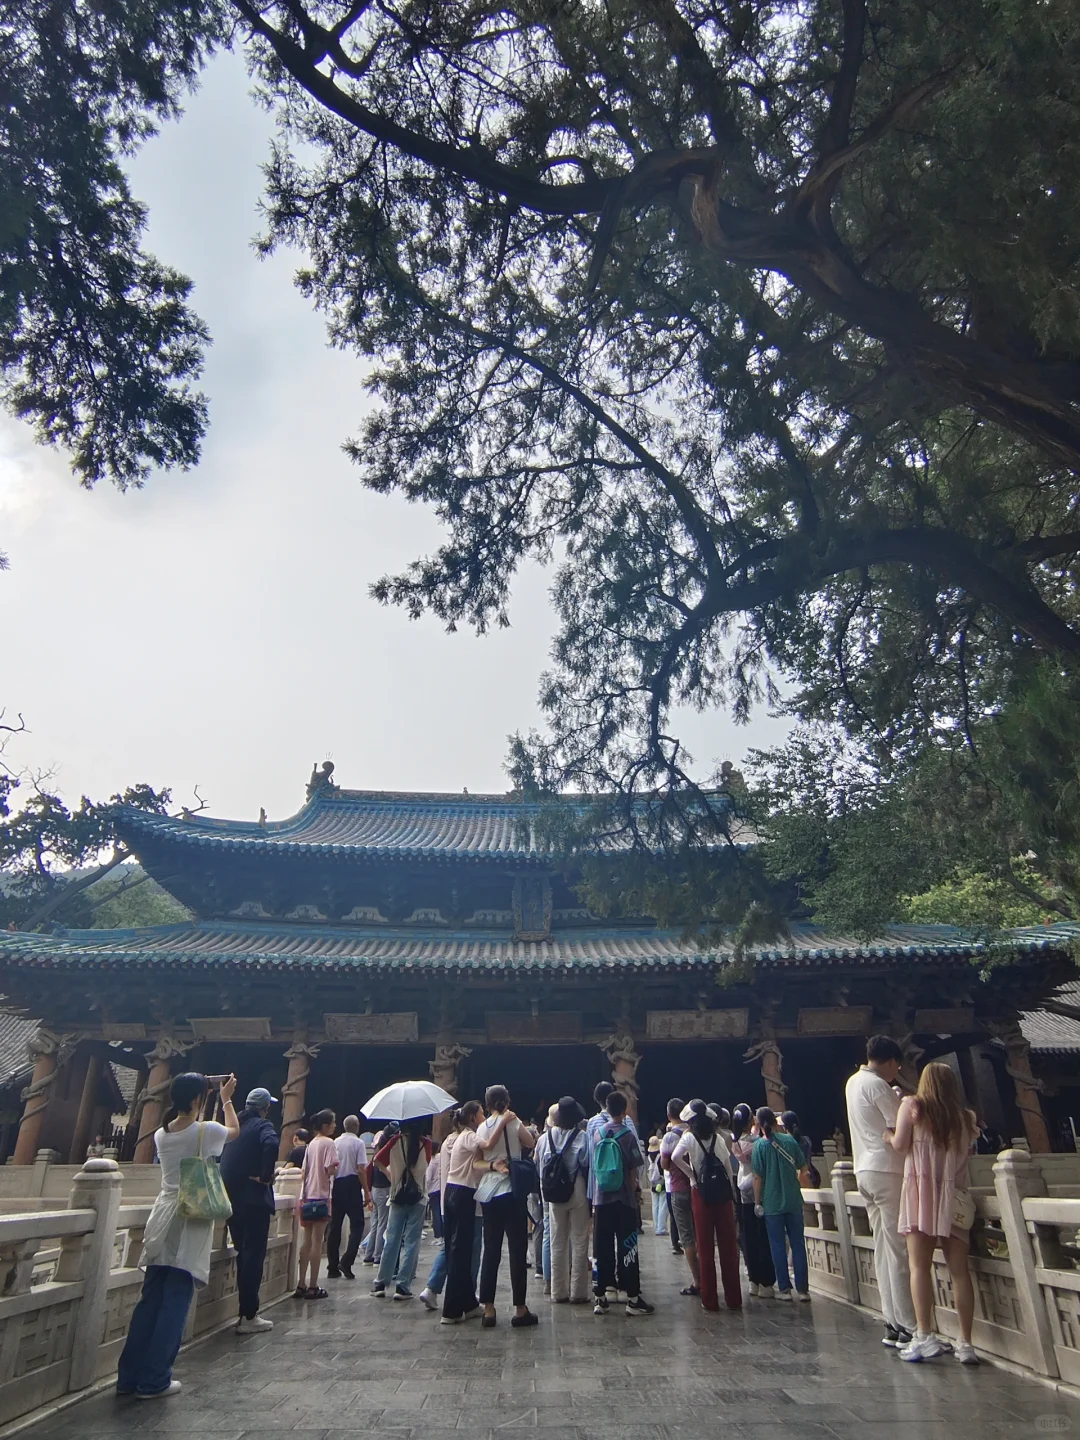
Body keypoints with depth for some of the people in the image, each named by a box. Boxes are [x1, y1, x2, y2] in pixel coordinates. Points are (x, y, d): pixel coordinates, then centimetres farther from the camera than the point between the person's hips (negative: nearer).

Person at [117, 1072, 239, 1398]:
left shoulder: (162, 1134, 5)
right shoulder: (206, 1130, -11)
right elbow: (234, 1130, 10)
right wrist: (226, 1099, 23)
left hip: (162, 1220, 6)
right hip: (190, 1223, -6)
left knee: (150, 1298, 14)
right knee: (176, 1301, 2)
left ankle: (129, 1376, 20)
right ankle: (153, 1380, 6)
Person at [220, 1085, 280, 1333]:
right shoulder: (263, 1125, -9)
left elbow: (221, 1157, 22)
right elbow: (271, 1145, -31)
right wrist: (266, 1177, -20)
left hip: (232, 1199, 7)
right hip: (253, 1199, -7)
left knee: (243, 1254, 17)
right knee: (253, 1255, -1)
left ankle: (246, 1310, 23)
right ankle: (249, 1316, 2)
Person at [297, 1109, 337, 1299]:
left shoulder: (311, 1143, 11)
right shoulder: (328, 1143, -12)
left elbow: (304, 1171, 13)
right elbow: (330, 1170, -18)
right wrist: (334, 1168, 2)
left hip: (308, 1197, 7)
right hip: (321, 1197, -7)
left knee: (307, 1241, 13)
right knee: (317, 1242, 0)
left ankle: (301, 1285, 17)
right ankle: (313, 1287, 5)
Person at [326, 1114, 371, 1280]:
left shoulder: (335, 1142, 5)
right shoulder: (358, 1143, -7)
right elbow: (361, 1169, -12)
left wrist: (330, 1190, 18)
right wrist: (367, 1192, -6)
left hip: (336, 1185, 5)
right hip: (352, 1185, -5)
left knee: (334, 1226, 10)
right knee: (357, 1225, 4)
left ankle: (333, 1267, 14)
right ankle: (347, 1262, -8)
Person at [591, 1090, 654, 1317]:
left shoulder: (598, 1134, 3)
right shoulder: (628, 1135, -9)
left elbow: (593, 1167, 10)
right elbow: (634, 1172, -7)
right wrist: (636, 1192, 6)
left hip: (601, 1201, 3)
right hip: (624, 1200, -3)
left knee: (603, 1249, 9)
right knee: (627, 1249, 3)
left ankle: (604, 1295, 13)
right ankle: (633, 1298, 6)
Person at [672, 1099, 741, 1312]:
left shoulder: (689, 1137, -3)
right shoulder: (718, 1137, 9)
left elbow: (675, 1157, -20)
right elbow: (729, 1167, 9)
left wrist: (691, 1174, -6)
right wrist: (731, 1190, 14)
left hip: (702, 1191, -3)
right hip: (723, 1190, 3)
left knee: (705, 1247, 4)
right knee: (728, 1245, 7)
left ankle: (710, 1300, 8)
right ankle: (733, 1298, 11)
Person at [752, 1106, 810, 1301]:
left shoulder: (760, 1144, -9)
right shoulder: (789, 1140, -2)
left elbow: (758, 1177, -10)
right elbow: (803, 1169, 4)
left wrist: (757, 1202, -1)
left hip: (772, 1203, -2)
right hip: (793, 1201, 2)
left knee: (778, 1246, 8)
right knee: (798, 1244, 9)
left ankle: (785, 1289, 10)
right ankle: (803, 1289, 10)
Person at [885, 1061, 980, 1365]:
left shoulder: (913, 1105, 1)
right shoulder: (966, 1117, 12)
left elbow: (900, 1144, -6)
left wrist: (888, 1136, 13)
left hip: (921, 1192, -4)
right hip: (955, 1197, 4)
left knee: (919, 1265, -4)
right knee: (959, 1270, 5)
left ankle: (924, 1337, -9)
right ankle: (965, 1343, 6)